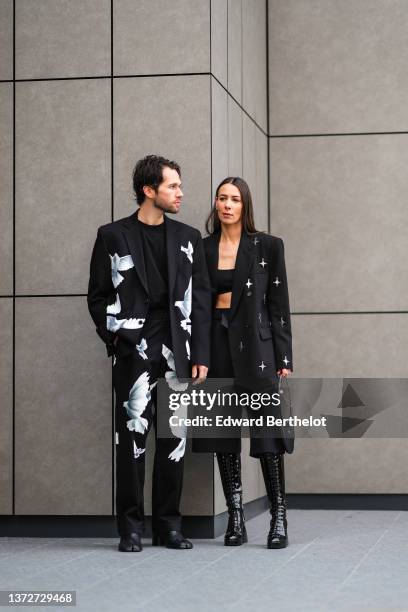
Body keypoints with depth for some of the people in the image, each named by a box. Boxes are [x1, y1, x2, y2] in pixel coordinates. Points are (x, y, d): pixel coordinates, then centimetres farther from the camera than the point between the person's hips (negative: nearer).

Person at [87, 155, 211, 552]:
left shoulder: (188, 238, 11)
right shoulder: (113, 236, 4)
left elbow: (200, 300, 8)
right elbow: (98, 297, 6)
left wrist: (200, 355, 2)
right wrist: (114, 338, -4)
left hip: (178, 350, 3)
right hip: (134, 351, -3)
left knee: (174, 438, 3)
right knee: (132, 435, -6)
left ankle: (168, 524, 11)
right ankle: (131, 527, 2)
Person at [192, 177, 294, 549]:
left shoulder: (267, 246, 3)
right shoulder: (203, 248, 9)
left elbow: (279, 304, 2)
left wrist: (283, 356, -3)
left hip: (255, 343, -3)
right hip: (216, 342, 3)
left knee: (267, 431, -7)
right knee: (224, 433, 4)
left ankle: (279, 519, -1)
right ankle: (235, 519, 11)